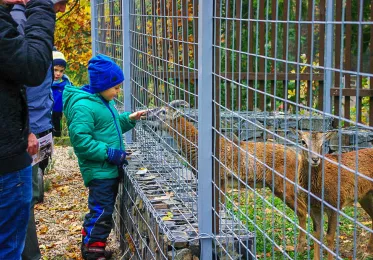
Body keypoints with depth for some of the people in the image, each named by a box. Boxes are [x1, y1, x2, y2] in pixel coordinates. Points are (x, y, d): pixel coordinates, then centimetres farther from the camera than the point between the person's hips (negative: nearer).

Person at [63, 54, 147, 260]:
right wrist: (109, 153, -24)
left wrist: (129, 119, 11)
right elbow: (81, 140, -25)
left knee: (100, 211, 17)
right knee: (102, 213, -5)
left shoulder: (103, 101, 12)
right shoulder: (83, 106, -19)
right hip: (99, 171, -10)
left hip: (110, 169, 10)